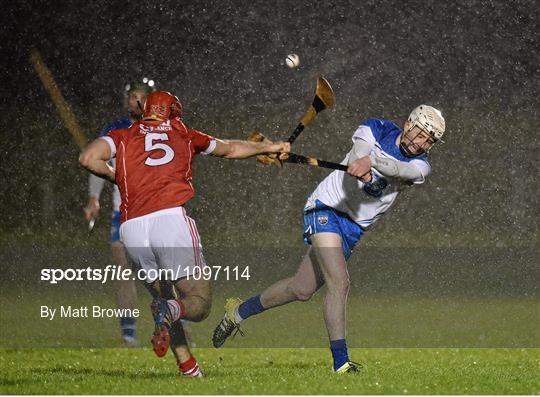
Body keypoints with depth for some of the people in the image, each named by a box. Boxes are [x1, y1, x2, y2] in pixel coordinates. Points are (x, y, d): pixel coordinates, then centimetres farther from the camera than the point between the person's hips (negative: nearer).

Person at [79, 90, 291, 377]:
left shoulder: (123, 136, 19)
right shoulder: (184, 135, 22)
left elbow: (89, 158, 0)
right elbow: (230, 149, 37)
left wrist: (115, 177, 20)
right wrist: (268, 147, 54)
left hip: (131, 227, 2)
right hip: (170, 218, -2)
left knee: (163, 296, 20)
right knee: (199, 302, 3)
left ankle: (188, 368, 6)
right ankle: (170, 312, -31)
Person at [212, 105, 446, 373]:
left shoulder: (419, 165, -5)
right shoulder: (376, 130, -8)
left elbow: (400, 169, -28)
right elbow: (359, 151, -29)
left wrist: (371, 160, -50)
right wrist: (360, 164, -55)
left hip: (354, 228, 5)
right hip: (326, 208, -5)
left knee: (302, 290, 9)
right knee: (339, 283, -21)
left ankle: (239, 311, 30)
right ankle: (340, 362, -20)